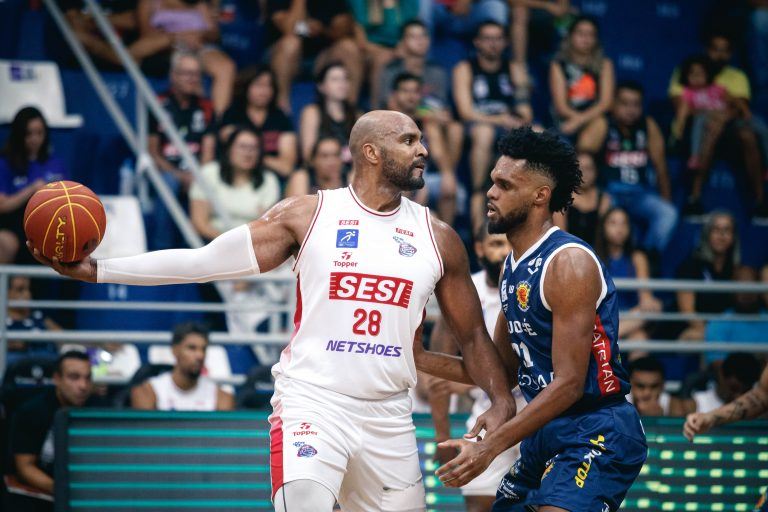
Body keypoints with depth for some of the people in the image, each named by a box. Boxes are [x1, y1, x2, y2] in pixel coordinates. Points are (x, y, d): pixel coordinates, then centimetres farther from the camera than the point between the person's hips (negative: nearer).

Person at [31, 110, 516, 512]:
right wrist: (94, 269, -9)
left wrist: (502, 401, -4)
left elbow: (473, 336, 15)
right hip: (312, 402, -4)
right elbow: (204, 260, -2)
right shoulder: (308, 215, -1)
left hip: (388, 417, 4)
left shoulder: (439, 238, 7)